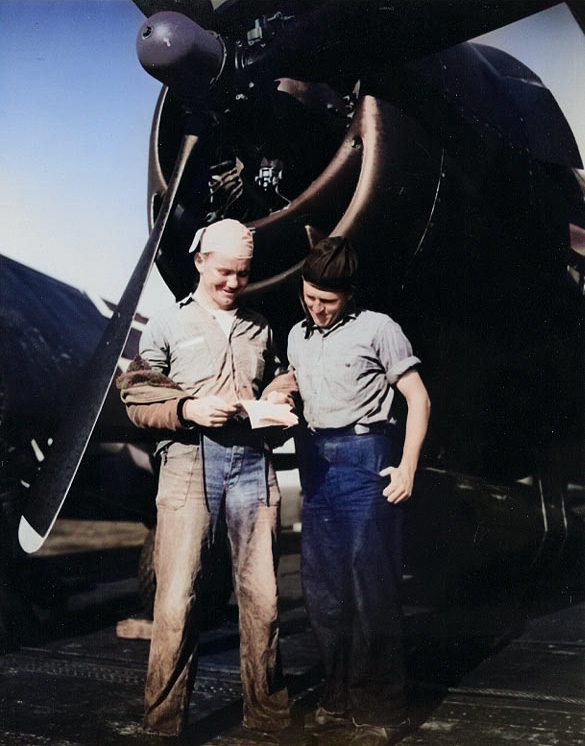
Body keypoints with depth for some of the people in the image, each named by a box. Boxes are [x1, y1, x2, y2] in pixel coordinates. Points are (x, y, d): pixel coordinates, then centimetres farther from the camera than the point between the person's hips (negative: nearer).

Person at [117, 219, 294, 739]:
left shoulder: (260, 328, 19)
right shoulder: (167, 326, 9)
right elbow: (136, 400, 5)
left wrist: (276, 402, 6)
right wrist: (189, 409, -11)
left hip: (252, 462, 3)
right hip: (190, 463, -3)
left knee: (261, 595, 5)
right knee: (178, 596, -5)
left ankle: (268, 716, 19)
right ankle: (163, 723, 9)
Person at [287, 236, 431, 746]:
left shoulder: (377, 329, -4)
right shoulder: (298, 335, 14)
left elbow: (418, 398, -5)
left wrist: (407, 468, -10)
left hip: (364, 458, -6)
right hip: (316, 463, 6)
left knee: (371, 587, -2)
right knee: (321, 586, 9)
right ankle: (340, 696, 24)